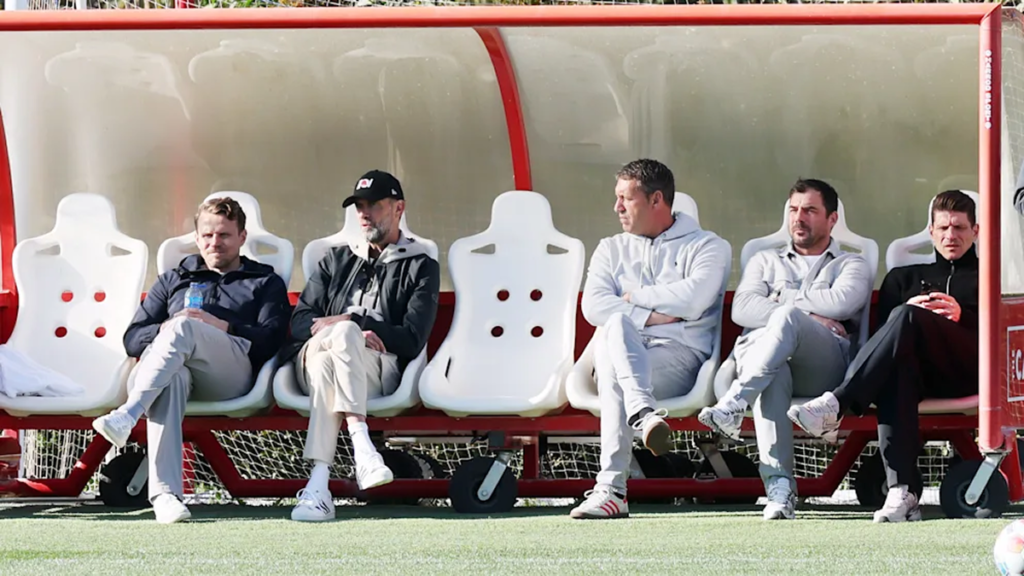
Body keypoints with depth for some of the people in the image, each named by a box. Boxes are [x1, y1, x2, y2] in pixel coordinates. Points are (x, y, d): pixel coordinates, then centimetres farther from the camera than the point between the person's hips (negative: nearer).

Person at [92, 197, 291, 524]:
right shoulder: (172, 281, 37)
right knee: (171, 380, -40)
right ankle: (164, 492, -58)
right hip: (168, 368, 1)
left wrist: (223, 327, -7)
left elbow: (271, 341, 8)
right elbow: (132, 340, 23)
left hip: (232, 368, -1)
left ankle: (127, 414, -53)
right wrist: (162, 330, 1)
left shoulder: (265, 283, 29)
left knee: (183, 328, -36)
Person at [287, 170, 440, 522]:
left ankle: (318, 484, -50)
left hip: (379, 369, -2)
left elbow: (412, 341, 2)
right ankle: (361, 445, -50)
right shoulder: (336, 261, 31)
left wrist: (351, 325, -8)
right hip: (311, 357, 3)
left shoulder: (421, 267, 18)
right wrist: (351, 332, -7)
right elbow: (299, 321, 15)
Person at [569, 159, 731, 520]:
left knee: (614, 376, -36)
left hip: (680, 357, -3)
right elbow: (593, 305, 6)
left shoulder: (707, 247, 13)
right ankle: (645, 415, -60)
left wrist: (636, 297, 3)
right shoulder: (611, 250, 26)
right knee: (615, 325, -35)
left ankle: (611, 489, -50)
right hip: (621, 354, 3)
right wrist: (651, 316, -6)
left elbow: (692, 300, -8)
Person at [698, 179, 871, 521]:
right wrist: (811, 317, -1)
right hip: (758, 349, 1)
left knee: (785, 318, -37)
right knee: (774, 376, -40)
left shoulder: (851, 265, 26)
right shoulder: (766, 261, 34)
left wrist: (784, 298, 8)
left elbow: (841, 302, 0)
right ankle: (779, 488, -51)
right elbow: (742, 308, 11)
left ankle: (733, 405, -44)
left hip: (825, 364, -1)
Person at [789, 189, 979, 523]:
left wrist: (962, 316, -6)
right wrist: (909, 312, -3)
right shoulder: (904, 277, 37)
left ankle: (836, 405, -47)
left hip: (970, 368, -2)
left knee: (906, 319, -33)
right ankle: (903, 491, -53)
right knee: (895, 367, -40)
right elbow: (881, 323, 19)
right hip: (916, 366, 2)